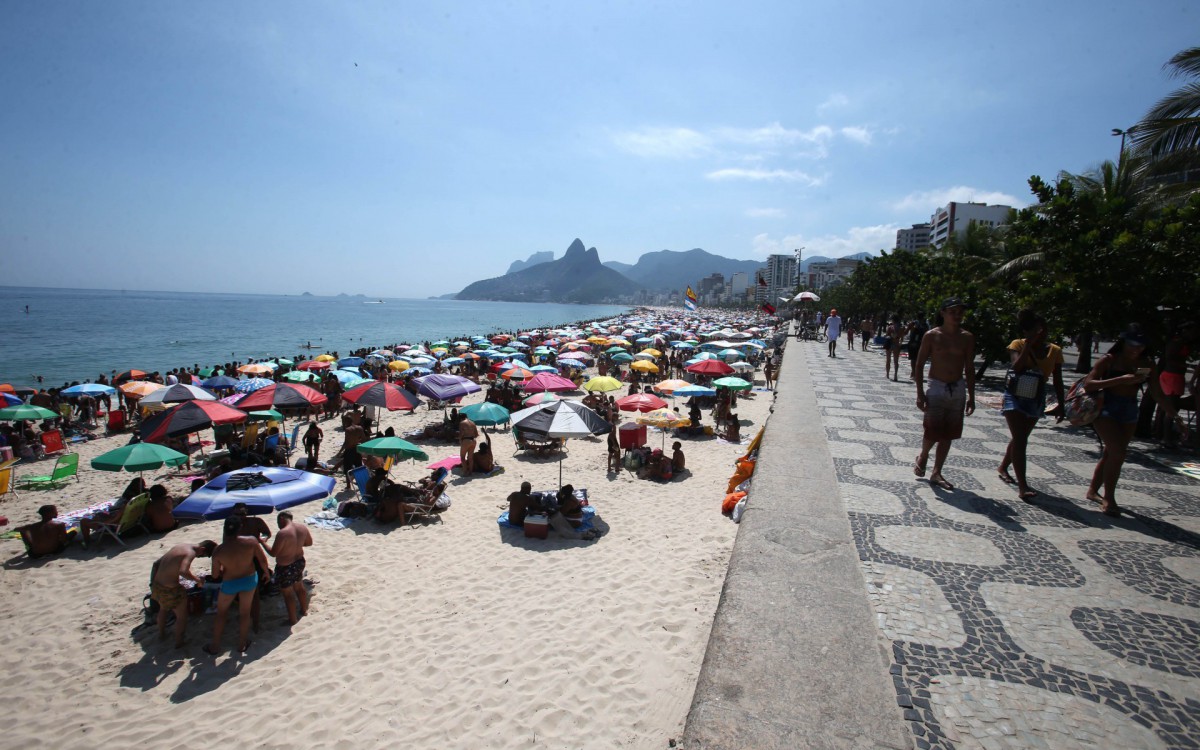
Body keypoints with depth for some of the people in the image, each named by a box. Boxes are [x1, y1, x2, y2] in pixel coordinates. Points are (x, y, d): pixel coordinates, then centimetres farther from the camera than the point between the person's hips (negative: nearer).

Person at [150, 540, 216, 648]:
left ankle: (161, 633, 55)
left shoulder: (179, 546, 7)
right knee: (182, 616, 14)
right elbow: (183, 572, -35)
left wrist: (152, 583, 17)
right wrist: (197, 579, -20)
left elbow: (156, 563, 14)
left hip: (157, 585, 9)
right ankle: (179, 642, 26)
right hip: (170, 589, -9)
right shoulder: (190, 553, -20)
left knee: (163, 609, 36)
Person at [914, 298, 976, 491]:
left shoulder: (967, 338, 2)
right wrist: (920, 393, -10)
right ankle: (923, 457, 26)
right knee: (933, 432, -6)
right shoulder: (931, 336, -7)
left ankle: (936, 473, 18)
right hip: (937, 388, -3)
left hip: (958, 390, 3)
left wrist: (971, 396, 4)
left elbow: (969, 369, 7)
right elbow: (919, 365, -4)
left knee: (948, 434, 7)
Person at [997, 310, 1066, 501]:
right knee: (1020, 439, -11)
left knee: (1019, 438, 15)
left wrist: (1061, 404, 3)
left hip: (1037, 399, 5)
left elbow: (1057, 381, 5)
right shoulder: (1018, 344, -9)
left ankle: (1003, 467, 37)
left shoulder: (1054, 350, 1)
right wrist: (1029, 344, -25)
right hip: (1016, 396, -5)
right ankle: (1022, 486, -14)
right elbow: (1016, 367, -27)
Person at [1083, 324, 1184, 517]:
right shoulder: (1109, 360, -7)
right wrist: (1121, 380, -22)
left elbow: (1158, 394, 10)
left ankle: (1093, 491, 27)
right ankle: (1108, 499, -5)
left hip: (1129, 413, 5)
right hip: (1106, 409, -5)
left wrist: (1174, 415, 4)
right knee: (1118, 452, -15)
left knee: (1111, 453, 11)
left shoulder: (1146, 364, 6)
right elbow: (1087, 384, -16)